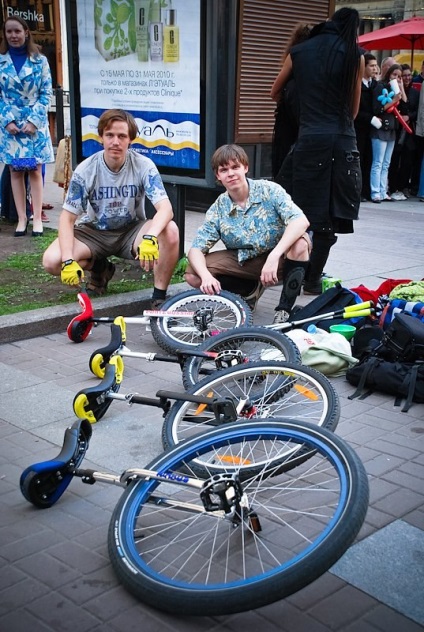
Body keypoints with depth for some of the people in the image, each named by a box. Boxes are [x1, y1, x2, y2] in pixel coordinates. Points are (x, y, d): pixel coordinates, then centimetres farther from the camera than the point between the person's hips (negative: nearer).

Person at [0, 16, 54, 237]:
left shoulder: (40, 60, 1)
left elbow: (46, 93, -1)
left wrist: (34, 120, -10)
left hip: (35, 123, -1)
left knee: (35, 170, 0)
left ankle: (37, 218, 5)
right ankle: (22, 218, 9)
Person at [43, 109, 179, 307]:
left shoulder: (143, 166, -17)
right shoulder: (86, 170, -15)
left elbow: (165, 208, -28)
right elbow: (67, 218, -13)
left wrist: (150, 237, -49)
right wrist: (68, 261, -28)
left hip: (131, 231, -1)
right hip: (94, 231, 1)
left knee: (170, 231, -32)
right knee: (51, 261, -24)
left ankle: (159, 297, -15)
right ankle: (100, 269, 8)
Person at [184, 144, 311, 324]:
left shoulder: (269, 190, -16)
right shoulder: (218, 209, -7)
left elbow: (301, 221, -29)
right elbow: (196, 249, -9)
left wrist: (274, 256, -43)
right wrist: (206, 275, -32)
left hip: (278, 258, -3)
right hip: (244, 262, 3)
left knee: (300, 243, -35)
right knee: (192, 274, -15)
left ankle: (284, 310, -20)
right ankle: (252, 288, 5)